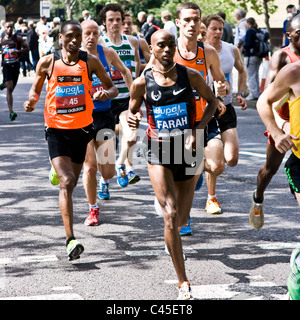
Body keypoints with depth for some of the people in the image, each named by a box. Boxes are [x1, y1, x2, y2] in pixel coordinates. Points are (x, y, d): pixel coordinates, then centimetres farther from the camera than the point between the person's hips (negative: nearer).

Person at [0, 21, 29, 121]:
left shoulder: (18, 38, 1)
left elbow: (27, 48, 1)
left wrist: (17, 51, -13)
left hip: (16, 65, 2)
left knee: (11, 88, 15)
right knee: (9, 88, -14)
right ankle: (11, 112, -18)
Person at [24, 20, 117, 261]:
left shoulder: (90, 61, 0)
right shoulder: (47, 62, -2)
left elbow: (111, 87, 8)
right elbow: (36, 90, 11)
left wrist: (106, 94, -15)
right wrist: (32, 101, -12)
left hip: (83, 128, 3)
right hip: (57, 130, -3)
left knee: (72, 183, 14)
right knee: (66, 182, -17)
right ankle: (71, 240, -21)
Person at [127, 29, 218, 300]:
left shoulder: (190, 76, -3)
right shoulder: (142, 83, -4)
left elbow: (212, 101, 9)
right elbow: (132, 111, 10)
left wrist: (198, 129, -6)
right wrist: (132, 119, -15)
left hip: (187, 149, 2)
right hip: (158, 152, -2)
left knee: (182, 219, 9)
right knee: (171, 215, -16)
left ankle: (171, 240, 49)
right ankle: (183, 283, -13)